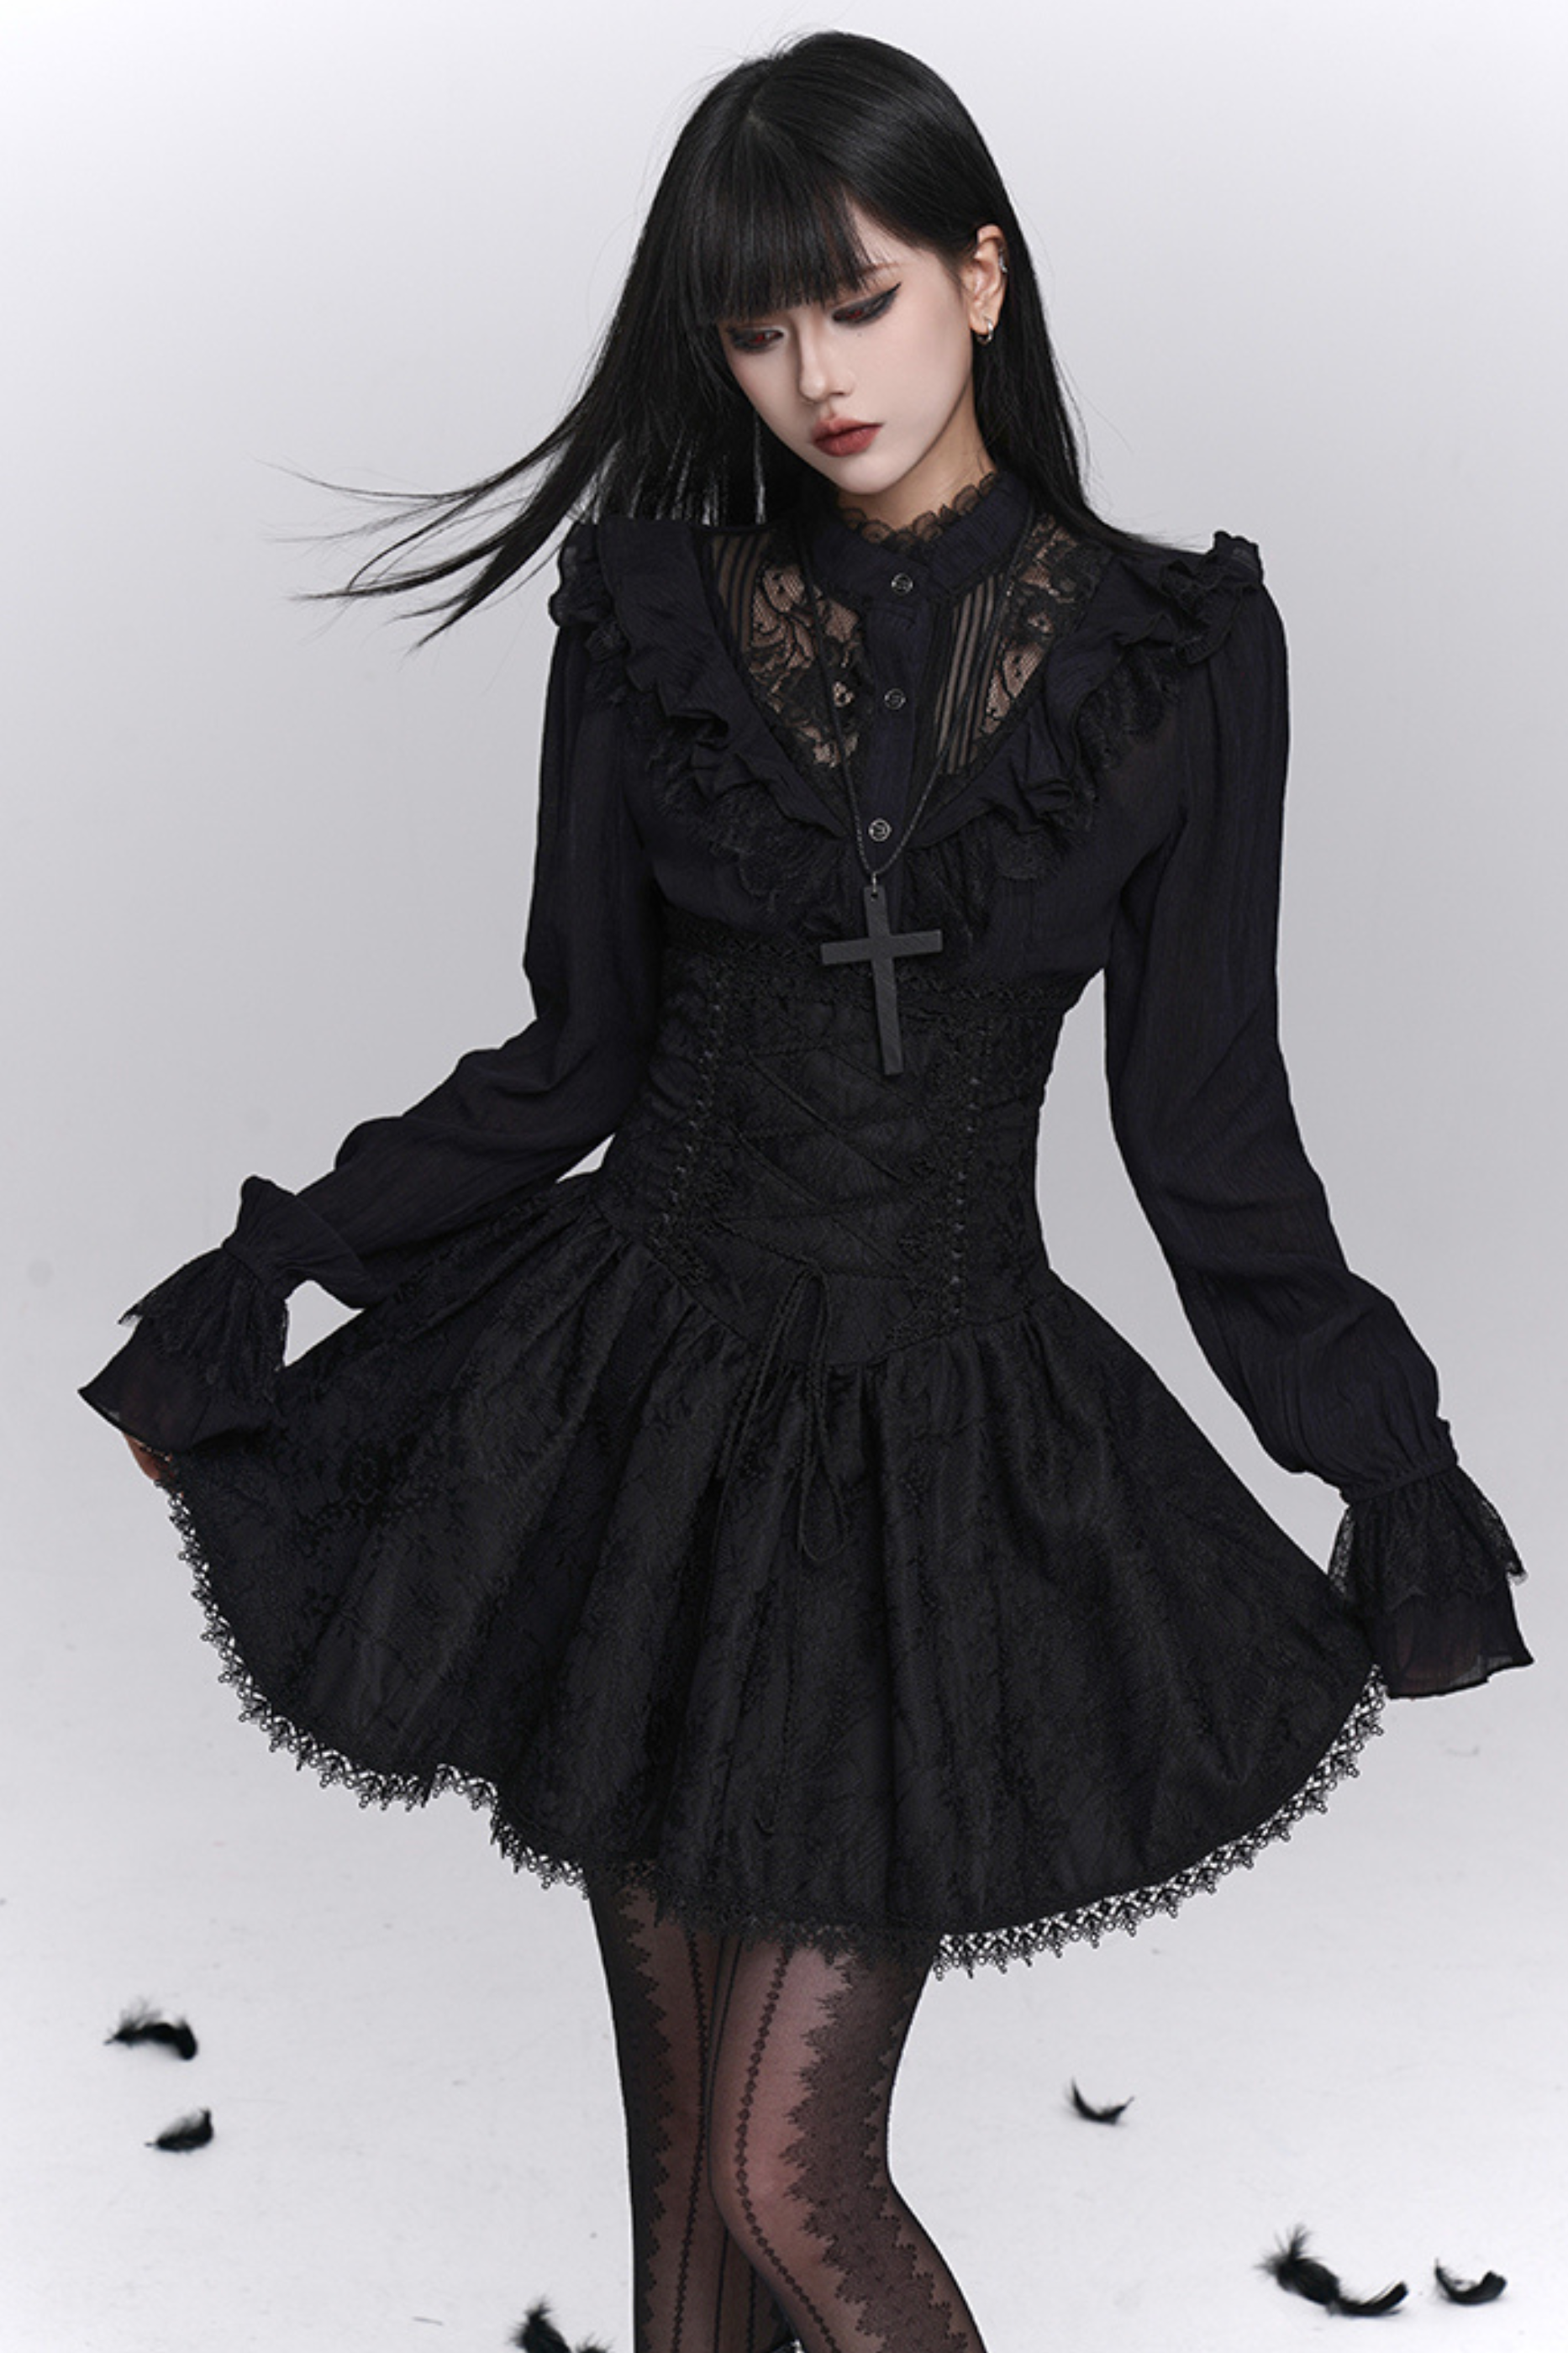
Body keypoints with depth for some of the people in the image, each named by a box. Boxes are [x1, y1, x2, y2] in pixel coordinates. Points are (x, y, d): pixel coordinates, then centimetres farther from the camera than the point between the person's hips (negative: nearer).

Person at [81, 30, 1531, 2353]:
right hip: (643, 1399, 2)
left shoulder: (1168, 649, -3)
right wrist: (250, 1289, 4)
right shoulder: (657, 615, 0)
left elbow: (1204, 1118, 0)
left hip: (939, 1448, -2)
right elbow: (571, 1058, 5)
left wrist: (1397, 1478, 0)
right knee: (676, 2136, 12)